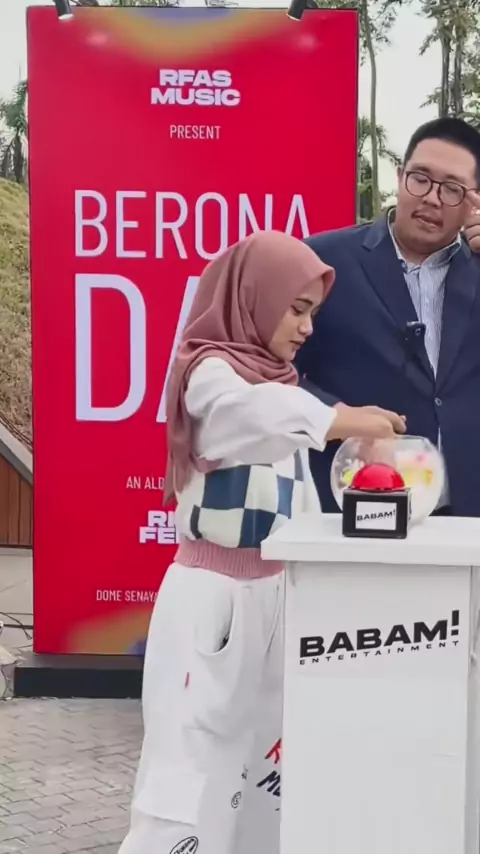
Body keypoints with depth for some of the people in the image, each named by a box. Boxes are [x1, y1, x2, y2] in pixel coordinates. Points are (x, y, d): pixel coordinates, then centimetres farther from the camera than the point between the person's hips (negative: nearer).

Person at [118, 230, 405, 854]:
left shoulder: (280, 380, 15)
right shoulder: (208, 373, -10)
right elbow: (252, 411, -34)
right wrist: (340, 420, -50)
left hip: (276, 590, 8)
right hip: (214, 593, -8)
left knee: (268, 745, 9)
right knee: (194, 756, -8)